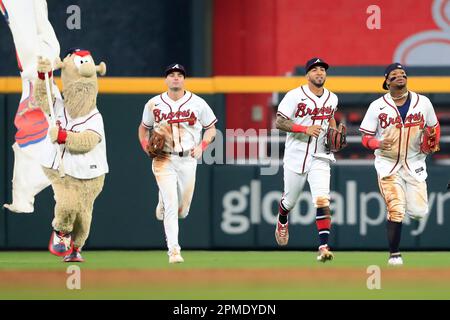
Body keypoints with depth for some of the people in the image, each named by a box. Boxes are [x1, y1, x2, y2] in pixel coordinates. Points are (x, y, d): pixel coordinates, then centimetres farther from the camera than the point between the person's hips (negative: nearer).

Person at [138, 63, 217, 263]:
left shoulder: (197, 103, 0)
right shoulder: (154, 104, 2)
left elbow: (211, 128, 8)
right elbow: (144, 127, 17)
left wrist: (201, 146, -9)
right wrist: (145, 146, -2)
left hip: (188, 160, 1)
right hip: (163, 160, -1)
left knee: (182, 211, 8)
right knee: (171, 206, -13)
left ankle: (164, 202, 43)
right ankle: (173, 250, -9)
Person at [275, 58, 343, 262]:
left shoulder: (332, 99, 7)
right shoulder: (295, 96, -9)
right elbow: (279, 123, -12)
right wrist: (305, 129, -23)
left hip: (319, 159, 2)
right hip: (296, 158, -2)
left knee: (322, 201, -15)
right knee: (290, 200, 13)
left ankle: (324, 246, -19)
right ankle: (282, 223, 49)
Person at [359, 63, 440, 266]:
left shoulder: (423, 103, 0)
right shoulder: (377, 107, -6)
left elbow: (434, 127, 14)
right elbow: (366, 138, -3)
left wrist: (432, 144, -6)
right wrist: (378, 144, -25)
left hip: (414, 163, 2)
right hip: (388, 164, -2)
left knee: (419, 212, -5)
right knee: (396, 211, -14)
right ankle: (394, 254, 2)